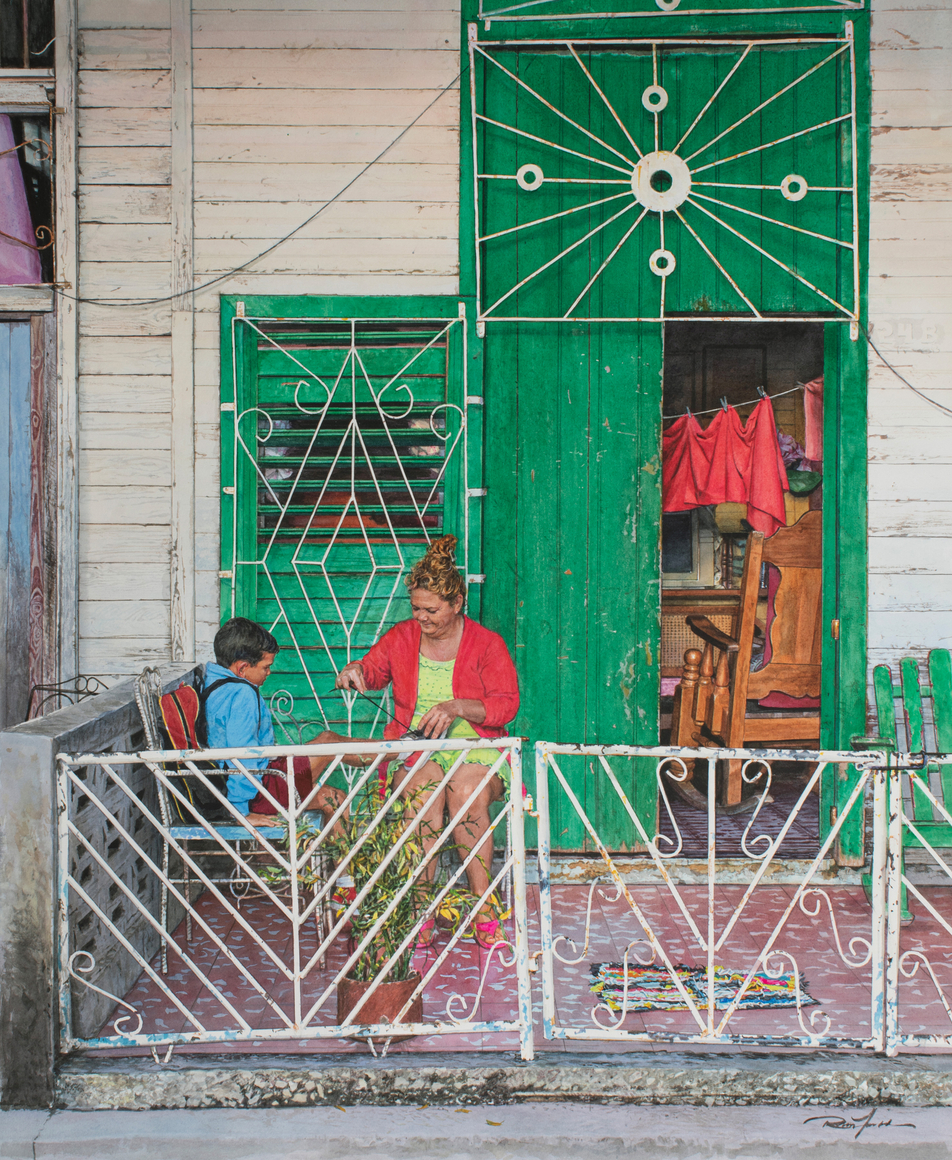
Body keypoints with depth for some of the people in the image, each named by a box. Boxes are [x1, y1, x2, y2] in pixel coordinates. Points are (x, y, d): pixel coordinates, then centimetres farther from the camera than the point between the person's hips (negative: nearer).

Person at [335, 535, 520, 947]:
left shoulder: (487, 643, 3)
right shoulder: (402, 637, 12)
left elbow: (506, 704, -2)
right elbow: (374, 668, 23)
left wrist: (457, 707, -18)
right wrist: (355, 672, -3)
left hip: (476, 747, -1)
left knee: (468, 794, -35)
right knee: (422, 792, -33)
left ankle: (484, 907, -24)